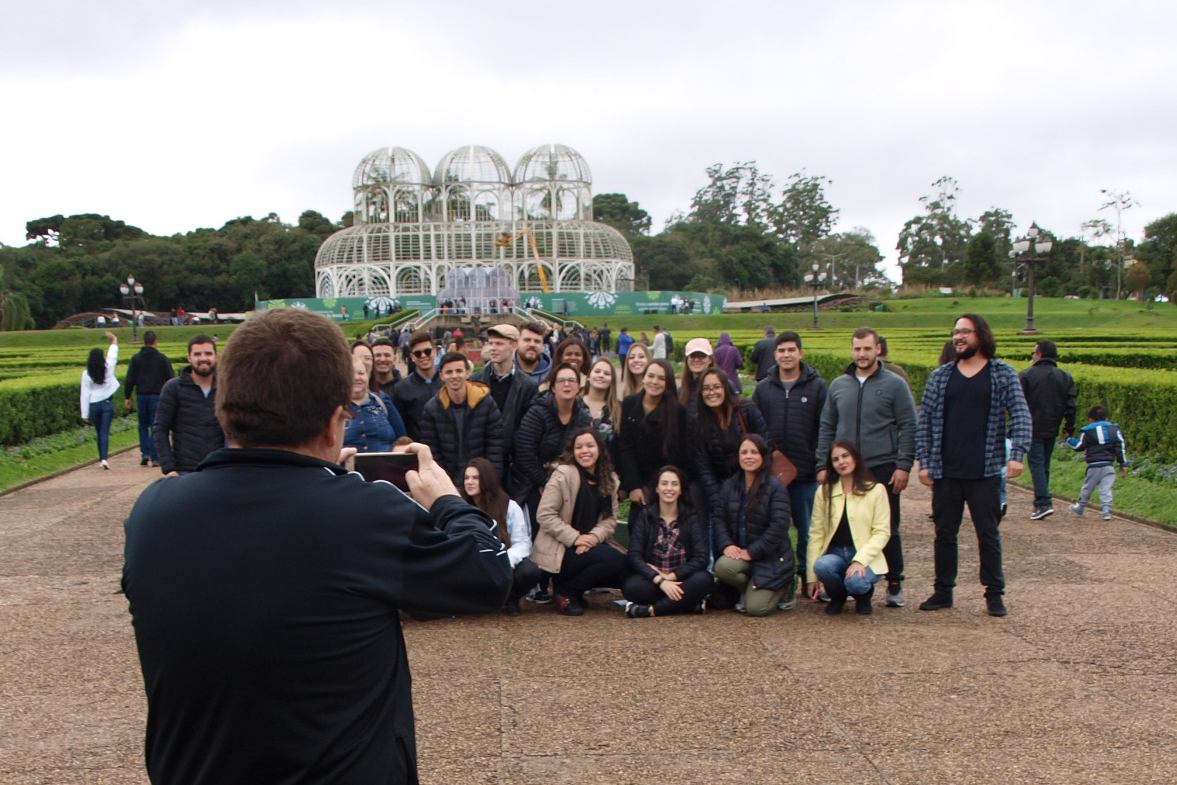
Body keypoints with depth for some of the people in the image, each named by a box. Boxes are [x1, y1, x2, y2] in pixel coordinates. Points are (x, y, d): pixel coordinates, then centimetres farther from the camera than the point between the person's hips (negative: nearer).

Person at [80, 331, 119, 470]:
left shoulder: (86, 374, -6)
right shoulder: (108, 368, -5)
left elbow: (85, 394, -4)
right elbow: (113, 353, 14)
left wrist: (85, 414, 1)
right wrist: (114, 339, 32)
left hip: (94, 405, 0)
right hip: (107, 404, 0)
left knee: (99, 433, 15)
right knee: (105, 433, -5)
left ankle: (101, 458, 21)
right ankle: (104, 458, -19)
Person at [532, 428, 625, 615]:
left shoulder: (609, 480, 9)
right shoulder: (563, 475, -10)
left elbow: (610, 518, 4)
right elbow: (544, 514, -15)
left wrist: (595, 536, -17)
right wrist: (575, 538, -21)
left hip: (590, 545, 7)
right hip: (557, 550, -7)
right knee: (614, 560, -27)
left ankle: (573, 589, 6)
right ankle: (566, 592, -8)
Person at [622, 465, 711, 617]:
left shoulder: (691, 518, 6)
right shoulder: (644, 517, 5)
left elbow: (702, 558, -7)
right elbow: (634, 555, -8)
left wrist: (670, 576, -15)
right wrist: (660, 580, -22)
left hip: (681, 581, 0)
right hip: (651, 581, 0)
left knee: (703, 579, -31)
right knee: (631, 586, -33)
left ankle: (651, 610, -26)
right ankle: (689, 605, -22)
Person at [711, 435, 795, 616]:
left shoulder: (776, 488, -9)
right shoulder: (729, 485, 9)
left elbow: (778, 526, -16)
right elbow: (718, 519, 5)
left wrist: (751, 552, -18)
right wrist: (726, 545, -14)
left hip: (770, 558, -4)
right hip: (738, 553, 4)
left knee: (756, 608, -18)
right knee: (722, 567, -32)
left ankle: (784, 587, 18)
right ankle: (749, 589, 4)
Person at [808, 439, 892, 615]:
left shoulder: (875, 490, 1)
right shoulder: (824, 491, 9)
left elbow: (882, 532, -4)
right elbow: (816, 534, 4)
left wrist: (860, 560, -19)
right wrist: (812, 576, -3)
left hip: (865, 557, -2)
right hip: (835, 554, 2)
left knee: (855, 582, -35)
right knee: (822, 566, -34)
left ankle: (864, 594, 5)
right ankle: (837, 596, 2)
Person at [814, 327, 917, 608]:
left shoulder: (894, 384, 1)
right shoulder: (838, 385, 10)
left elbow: (908, 428, -2)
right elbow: (826, 428, 13)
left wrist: (904, 466, -9)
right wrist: (823, 465, 6)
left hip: (882, 468, -3)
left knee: (887, 529, 3)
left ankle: (894, 585, 14)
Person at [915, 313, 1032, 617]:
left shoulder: (1004, 375, 2)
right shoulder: (940, 376, 7)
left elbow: (1021, 416, -3)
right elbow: (924, 421, 7)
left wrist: (1017, 454, -16)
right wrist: (924, 462, 0)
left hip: (985, 472, -2)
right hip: (945, 472, 2)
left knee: (988, 534, 5)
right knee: (944, 533, 9)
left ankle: (994, 593, 16)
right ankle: (943, 591, 20)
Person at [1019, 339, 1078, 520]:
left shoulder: (1026, 375, -7)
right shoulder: (1065, 377, 8)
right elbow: (1071, 405, 6)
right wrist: (1069, 427, 12)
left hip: (1033, 428, -5)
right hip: (1052, 430, 5)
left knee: (1036, 464, -5)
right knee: (1045, 465, 14)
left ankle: (1044, 503, -15)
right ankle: (1041, 502, 17)